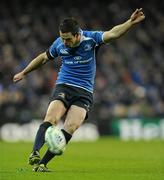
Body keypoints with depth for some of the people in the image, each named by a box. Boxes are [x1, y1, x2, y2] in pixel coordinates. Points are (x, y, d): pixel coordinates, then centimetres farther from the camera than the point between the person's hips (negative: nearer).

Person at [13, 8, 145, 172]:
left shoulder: (91, 39, -6)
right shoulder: (59, 44, 1)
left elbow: (113, 33, -20)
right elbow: (44, 58, 20)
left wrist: (131, 22, -38)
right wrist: (23, 73, 30)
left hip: (84, 92, -1)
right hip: (63, 87, 2)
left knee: (70, 128, -20)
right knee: (51, 119, -26)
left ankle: (41, 163, -20)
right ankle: (34, 154, -38)